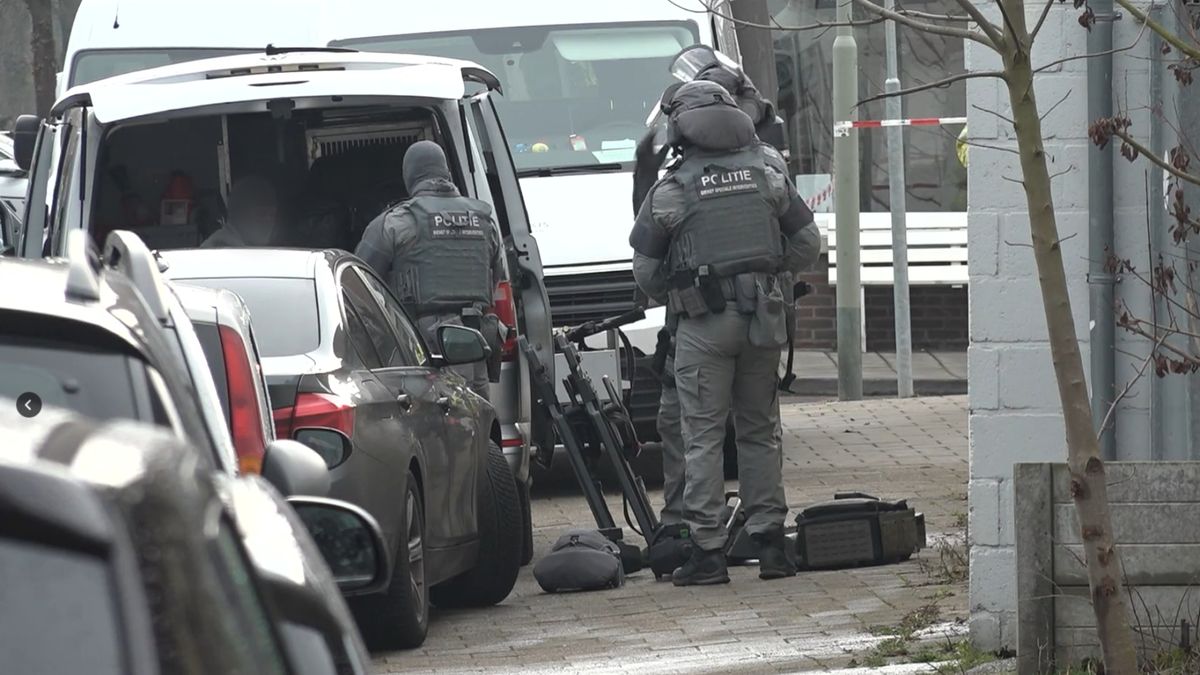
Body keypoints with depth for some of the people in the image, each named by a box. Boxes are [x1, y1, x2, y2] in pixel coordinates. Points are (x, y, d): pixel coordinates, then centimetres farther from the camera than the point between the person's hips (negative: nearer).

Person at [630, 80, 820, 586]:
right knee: (760, 431, 13)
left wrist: (672, 298, 21)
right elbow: (807, 246, 10)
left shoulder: (671, 192, -5)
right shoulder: (766, 175, 5)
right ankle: (769, 541, 13)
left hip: (704, 324, -4)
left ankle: (707, 550, -2)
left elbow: (645, 272, 1)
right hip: (764, 319, 4)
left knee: (703, 437, 0)